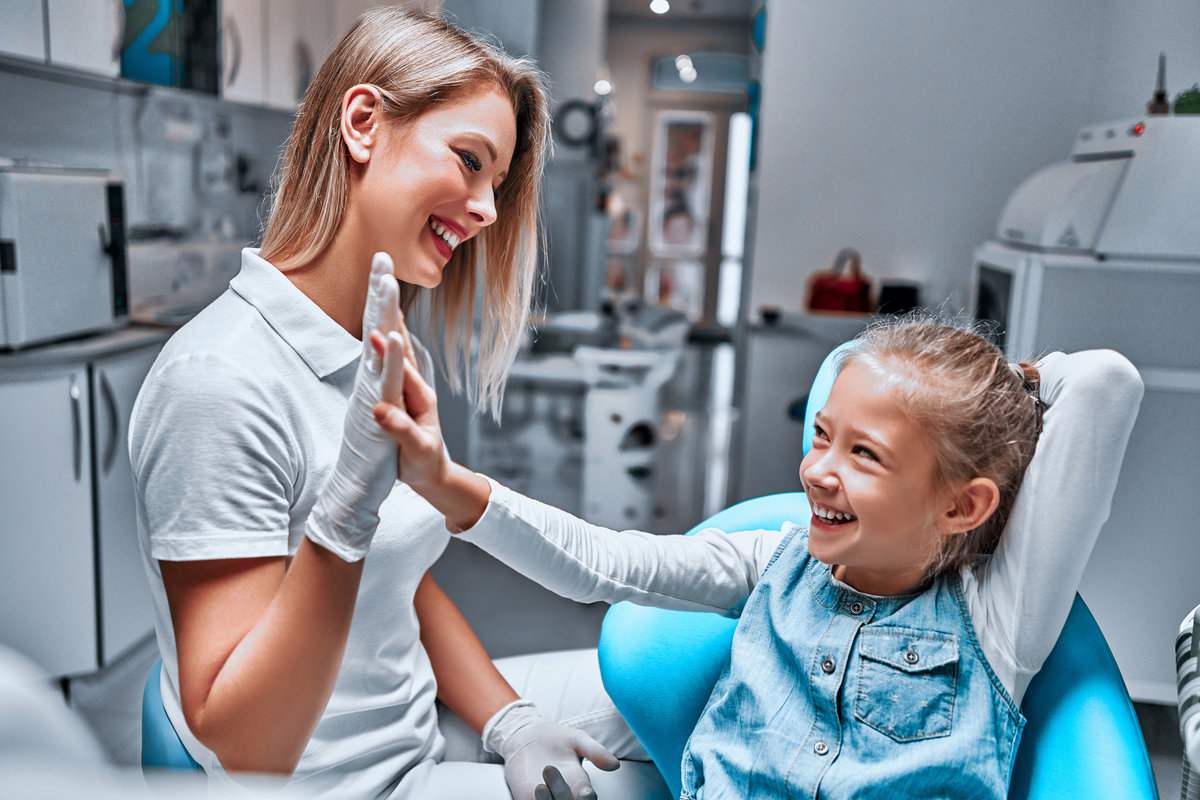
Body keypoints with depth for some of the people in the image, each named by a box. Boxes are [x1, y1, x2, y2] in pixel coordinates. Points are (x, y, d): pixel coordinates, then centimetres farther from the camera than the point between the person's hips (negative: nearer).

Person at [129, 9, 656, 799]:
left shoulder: (390, 358, -1)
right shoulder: (221, 381, -26)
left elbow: (409, 580, 8)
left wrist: (510, 722, -3)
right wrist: (347, 503, -37)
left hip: (423, 720, 7)